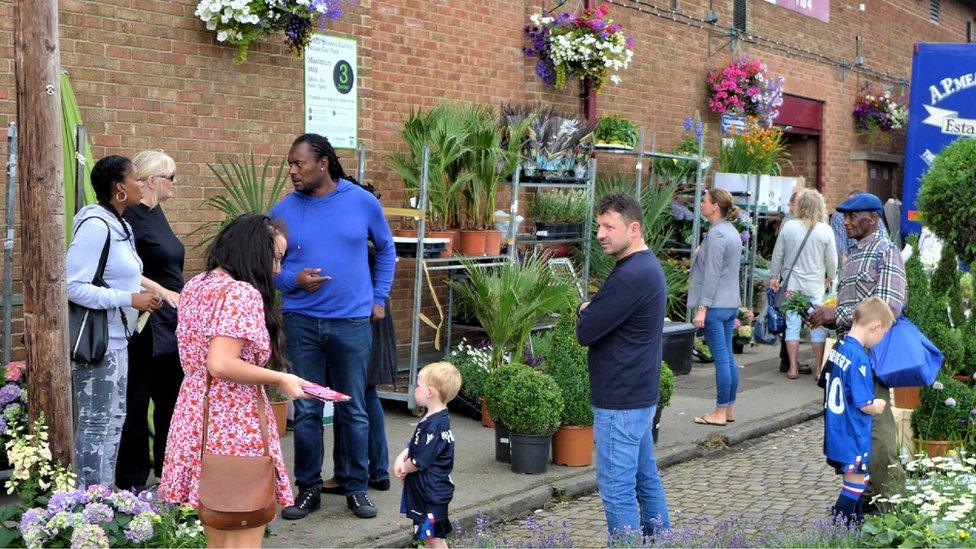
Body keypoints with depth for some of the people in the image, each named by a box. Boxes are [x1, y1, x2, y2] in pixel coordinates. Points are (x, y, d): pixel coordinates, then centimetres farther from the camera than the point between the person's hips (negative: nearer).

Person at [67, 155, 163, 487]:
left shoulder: (119, 226, 10)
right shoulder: (95, 226, -18)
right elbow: (73, 286, -22)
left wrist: (144, 293, 5)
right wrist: (130, 300, -21)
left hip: (116, 340, 10)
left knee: (114, 421, 17)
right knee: (96, 424, -3)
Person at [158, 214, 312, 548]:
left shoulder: (196, 286, 13)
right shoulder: (242, 293, -15)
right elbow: (220, 364, -24)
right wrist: (280, 379, -14)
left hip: (196, 420, 9)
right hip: (235, 429, -9)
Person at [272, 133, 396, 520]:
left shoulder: (363, 202, -1)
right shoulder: (283, 211, 0)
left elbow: (386, 249, 13)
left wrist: (379, 297, 9)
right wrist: (293, 279, -13)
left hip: (352, 321, -1)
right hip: (302, 322, 1)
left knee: (353, 410, 7)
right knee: (306, 410, 6)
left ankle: (356, 487, 21)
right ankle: (308, 488, 19)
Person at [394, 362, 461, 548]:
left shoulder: (436, 425, -25)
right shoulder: (429, 419, 7)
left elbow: (420, 461, -22)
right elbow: (413, 445, 13)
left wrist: (403, 469, -5)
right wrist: (401, 458, -6)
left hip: (432, 492, -10)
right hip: (422, 491, 10)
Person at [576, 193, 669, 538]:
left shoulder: (628, 277, -22)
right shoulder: (649, 266, 11)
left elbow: (585, 332, -19)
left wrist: (585, 310, 0)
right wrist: (593, 311, -2)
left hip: (620, 403, -10)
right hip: (641, 394, 10)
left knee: (617, 487, -3)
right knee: (646, 478, 19)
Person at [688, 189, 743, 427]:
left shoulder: (716, 234, -16)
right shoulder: (732, 232, 14)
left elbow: (712, 274, -19)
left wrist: (702, 307, -17)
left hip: (715, 306, -10)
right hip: (731, 304, 10)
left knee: (721, 359, -4)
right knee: (728, 358, 13)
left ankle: (720, 412, 2)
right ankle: (729, 409, 19)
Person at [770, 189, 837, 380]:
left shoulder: (788, 226, -5)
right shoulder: (825, 230, -7)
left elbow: (777, 255, 2)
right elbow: (832, 260, -1)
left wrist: (774, 276, 14)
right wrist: (829, 278, 17)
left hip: (792, 284, 1)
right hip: (816, 285, -1)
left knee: (792, 324, 7)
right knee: (818, 326, 7)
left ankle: (793, 368, 10)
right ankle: (819, 369, 11)